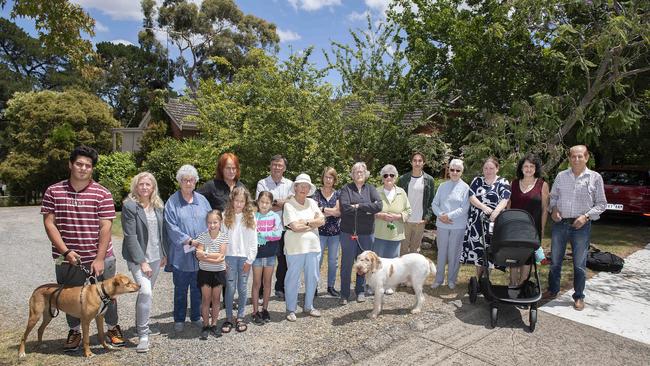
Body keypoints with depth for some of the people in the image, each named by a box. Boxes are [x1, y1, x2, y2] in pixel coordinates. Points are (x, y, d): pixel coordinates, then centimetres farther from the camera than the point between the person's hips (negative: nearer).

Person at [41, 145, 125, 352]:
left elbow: (105, 228, -9)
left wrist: (100, 258, -13)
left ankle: (112, 328, 32)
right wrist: (66, 252, -11)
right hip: (67, 258, 2)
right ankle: (74, 331, 37)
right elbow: (49, 224, -2)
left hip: (99, 257, -1)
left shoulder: (102, 194, -6)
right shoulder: (53, 192, 0)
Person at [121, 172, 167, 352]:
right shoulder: (129, 205, -11)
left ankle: (142, 326, 34)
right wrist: (142, 261, -17)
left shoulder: (158, 206, 5)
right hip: (138, 257, -5)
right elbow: (130, 236, -14)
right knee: (145, 292, -17)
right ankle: (143, 334, -3)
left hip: (155, 256, 5)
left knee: (147, 292, 15)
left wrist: (164, 254, 11)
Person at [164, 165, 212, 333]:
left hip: (201, 254, 3)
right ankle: (179, 320, 26)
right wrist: (190, 241, -17)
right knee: (180, 289, 10)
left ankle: (196, 317, 30)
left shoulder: (202, 200, 6)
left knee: (197, 288, 14)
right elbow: (172, 227, -11)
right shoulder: (172, 202, -5)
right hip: (181, 254, -3)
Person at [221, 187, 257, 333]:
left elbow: (253, 240, 0)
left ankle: (240, 317, 19)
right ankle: (229, 318, 15)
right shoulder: (226, 216, 1)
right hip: (230, 256, 0)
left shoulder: (250, 217, 1)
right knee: (230, 288, 2)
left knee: (242, 288, 6)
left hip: (245, 257, 0)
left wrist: (250, 260, -4)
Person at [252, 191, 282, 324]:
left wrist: (261, 234, -13)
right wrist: (269, 234, -16)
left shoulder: (275, 217, 1)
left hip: (270, 253, 2)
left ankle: (265, 309, 24)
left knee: (267, 282, 11)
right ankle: (255, 312, 14)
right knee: (257, 283, 5)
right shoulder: (253, 217, -2)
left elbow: (278, 233, -11)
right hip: (257, 253, -1)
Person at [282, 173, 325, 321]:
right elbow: (295, 227, -17)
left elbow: (322, 220, -1)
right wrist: (313, 223, -7)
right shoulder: (289, 205, -6)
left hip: (313, 245, 5)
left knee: (313, 277, 13)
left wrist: (305, 222, -12)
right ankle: (291, 309, 18)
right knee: (293, 278, 3)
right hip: (295, 247, -5)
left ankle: (308, 306, 30)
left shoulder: (312, 203, 10)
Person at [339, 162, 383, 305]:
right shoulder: (346, 189, 0)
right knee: (347, 263, 3)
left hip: (366, 233, 2)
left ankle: (361, 291, 28)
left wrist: (359, 206, -14)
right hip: (348, 232, -2)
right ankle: (344, 294, 16)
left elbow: (379, 205, -10)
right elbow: (345, 208, -17)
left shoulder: (370, 189, 7)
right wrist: (367, 210, -11)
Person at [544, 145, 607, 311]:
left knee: (579, 264, 6)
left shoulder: (595, 177, -1)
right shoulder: (561, 176, 5)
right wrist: (553, 208, -5)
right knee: (555, 261, 11)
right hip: (560, 224, 2)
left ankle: (579, 297, 22)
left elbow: (601, 204, 1)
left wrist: (586, 216, -12)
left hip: (581, 226, -2)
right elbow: (553, 196, 14)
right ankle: (553, 290, 27)